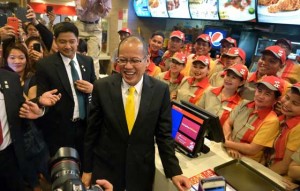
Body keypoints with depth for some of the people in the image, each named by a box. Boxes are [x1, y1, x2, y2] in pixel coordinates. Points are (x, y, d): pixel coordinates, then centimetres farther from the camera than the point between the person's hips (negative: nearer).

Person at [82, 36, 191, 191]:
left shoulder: (161, 90, -11)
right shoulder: (102, 87, -12)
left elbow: (163, 134, -5)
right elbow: (92, 131, -5)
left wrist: (174, 172, -9)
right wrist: (87, 169, 1)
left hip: (142, 171, 1)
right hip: (104, 168, 0)